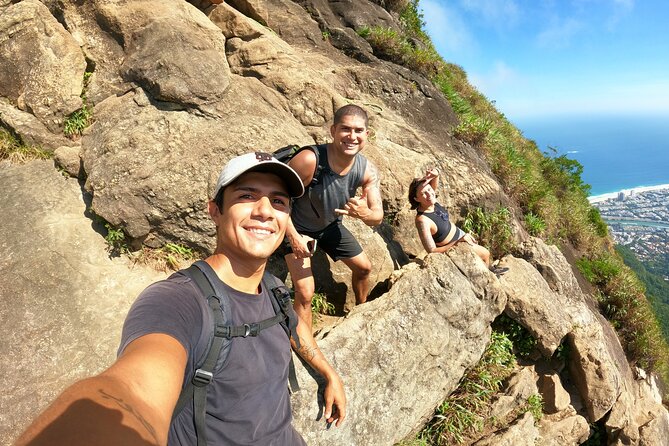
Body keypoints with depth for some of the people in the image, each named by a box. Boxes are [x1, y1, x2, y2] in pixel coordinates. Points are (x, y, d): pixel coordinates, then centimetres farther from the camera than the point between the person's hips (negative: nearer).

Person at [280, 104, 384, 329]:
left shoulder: (367, 171, -19)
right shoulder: (309, 160, -36)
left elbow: (378, 217, -15)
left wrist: (364, 213, -39)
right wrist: (293, 236, -28)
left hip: (330, 225, 6)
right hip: (296, 227, -5)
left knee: (364, 267, 19)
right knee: (305, 293, -16)